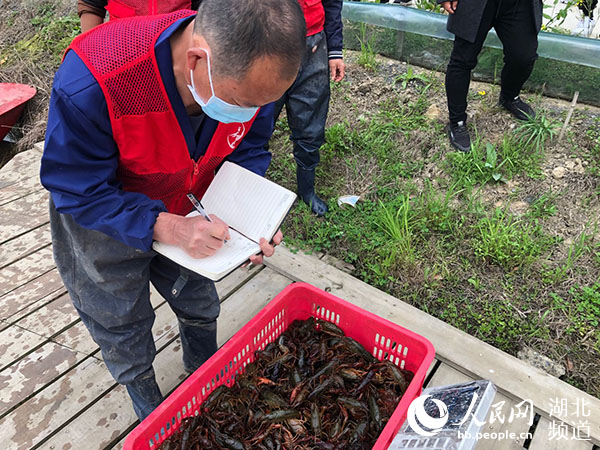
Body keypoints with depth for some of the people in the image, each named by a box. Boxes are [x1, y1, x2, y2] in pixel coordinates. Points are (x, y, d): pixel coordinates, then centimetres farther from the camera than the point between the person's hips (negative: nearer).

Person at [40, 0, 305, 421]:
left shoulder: (248, 70, -25)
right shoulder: (90, 84, -40)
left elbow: (248, 149, -9)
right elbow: (79, 191, -28)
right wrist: (165, 227, -40)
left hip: (183, 212, 4)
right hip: (102, 224, -3)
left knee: (201, 307, 22)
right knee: (124, 330, 16)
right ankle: (153, 417, 47)